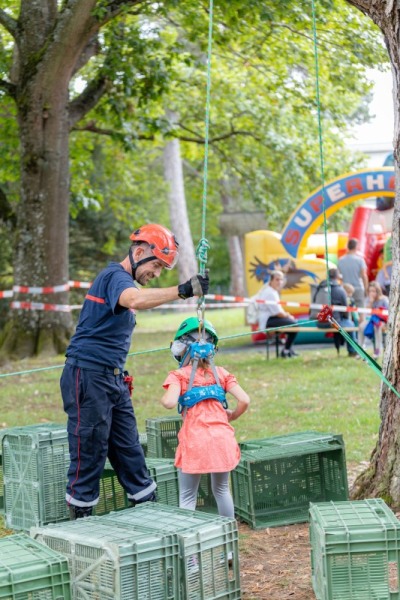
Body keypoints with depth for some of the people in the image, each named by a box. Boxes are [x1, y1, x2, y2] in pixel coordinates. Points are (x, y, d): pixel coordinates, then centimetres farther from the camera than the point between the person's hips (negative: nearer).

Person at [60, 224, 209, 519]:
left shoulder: (123, 280, 19)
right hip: (88, 376, -10)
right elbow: (135, 299, -37)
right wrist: (182, 291, -44)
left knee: (129, 451, 12)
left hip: (114, 379, 10)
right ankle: (81, 523, 5)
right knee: (90, 454, -4)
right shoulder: (115, 275, -14)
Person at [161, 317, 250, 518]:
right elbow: (244, 400, 1)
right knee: (221, 490, 21)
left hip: (194, 441, -3)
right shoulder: (221, 373, 10)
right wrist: (231, 416, 18)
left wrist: (163, 399, 4)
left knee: (187, 497, 5)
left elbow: (170, 402, -18)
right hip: (222, 438, 4)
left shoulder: (178, 375, 0)